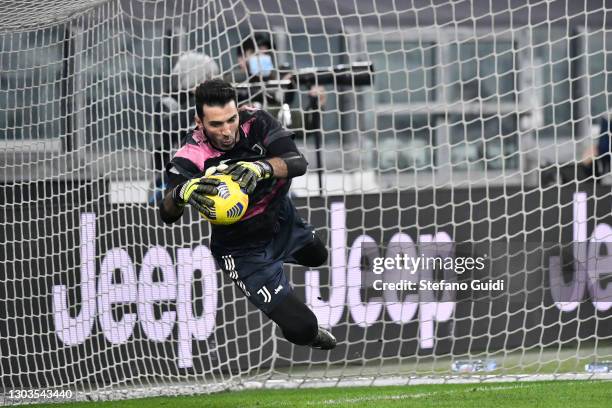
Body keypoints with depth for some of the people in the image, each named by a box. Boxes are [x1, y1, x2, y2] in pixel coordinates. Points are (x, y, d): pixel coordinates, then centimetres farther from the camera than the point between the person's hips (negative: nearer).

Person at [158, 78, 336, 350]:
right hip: (241, 246, -5)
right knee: (301, 327, -10)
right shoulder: (190, 158, -30)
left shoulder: (255, 122, -21)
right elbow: (167, 215, -40)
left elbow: (298, 163, -32)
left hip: (283, 221, 5)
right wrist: (181, 193, -64)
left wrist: (261, 168, -54)